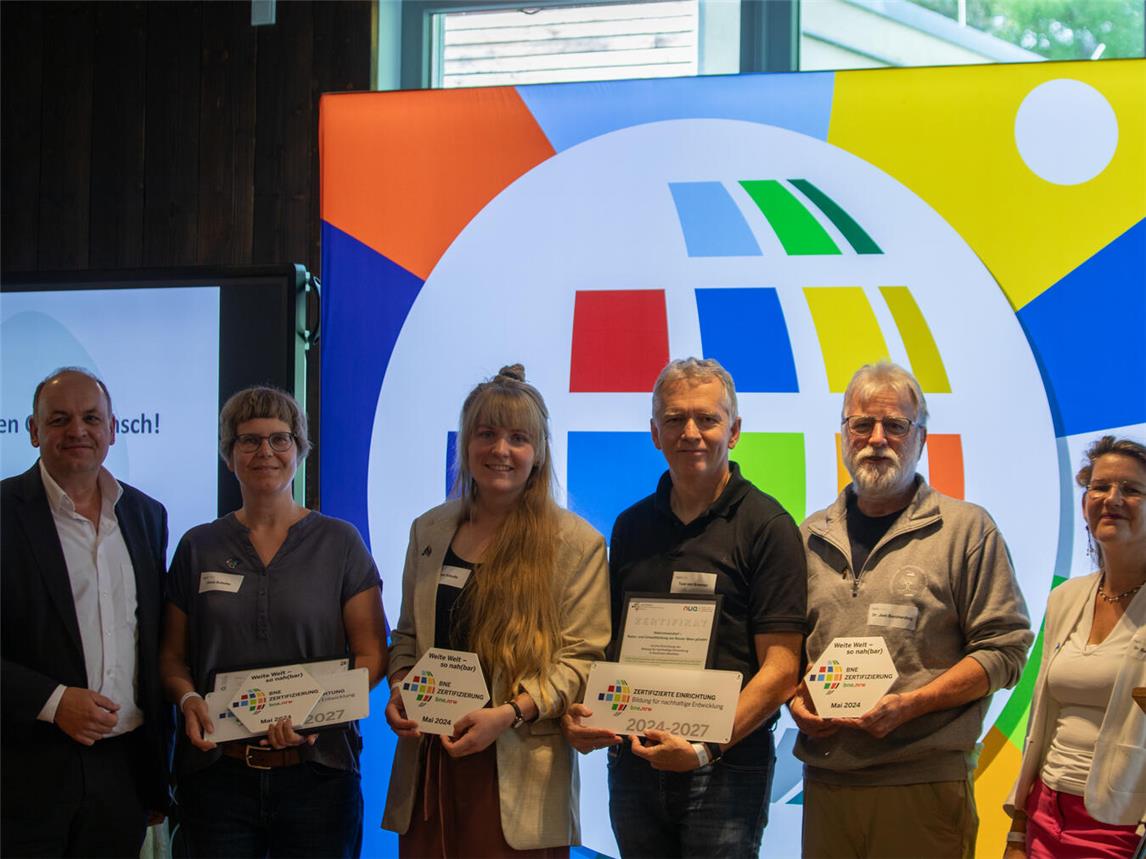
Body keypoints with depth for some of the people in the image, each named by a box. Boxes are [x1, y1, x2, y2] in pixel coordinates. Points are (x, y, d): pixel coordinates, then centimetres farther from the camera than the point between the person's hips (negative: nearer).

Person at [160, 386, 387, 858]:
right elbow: (173, 655, 10)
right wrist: (188, 699, -11)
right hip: (217, 773, 1)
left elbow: (371, 655, 0)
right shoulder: (199, 547, 8)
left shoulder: (339, 542, 3)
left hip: (315, 771, -1)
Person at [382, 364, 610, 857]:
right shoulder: (428, 531, 11)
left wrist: (509, 713, -19)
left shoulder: (576, 543, -4)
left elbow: (582, 658, -7)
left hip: (517, 775, -4)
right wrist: (398, 690, 0)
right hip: (428, 765, 4)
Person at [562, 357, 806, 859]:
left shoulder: (766, 526, -6)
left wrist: (707, 748, -21)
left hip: (726, 767, -5)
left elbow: (780, 669, -11)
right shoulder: (631, 527, 10)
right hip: (633, 761, 5)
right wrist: (579, 713, -3)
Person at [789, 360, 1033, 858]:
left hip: (923, 785, -4)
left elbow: (1004, 649, -6)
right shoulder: (812, 537, 14)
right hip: (824, 781, 4)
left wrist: (911, 704, -16)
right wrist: (795, 699, -2)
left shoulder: (966, 529, 0)